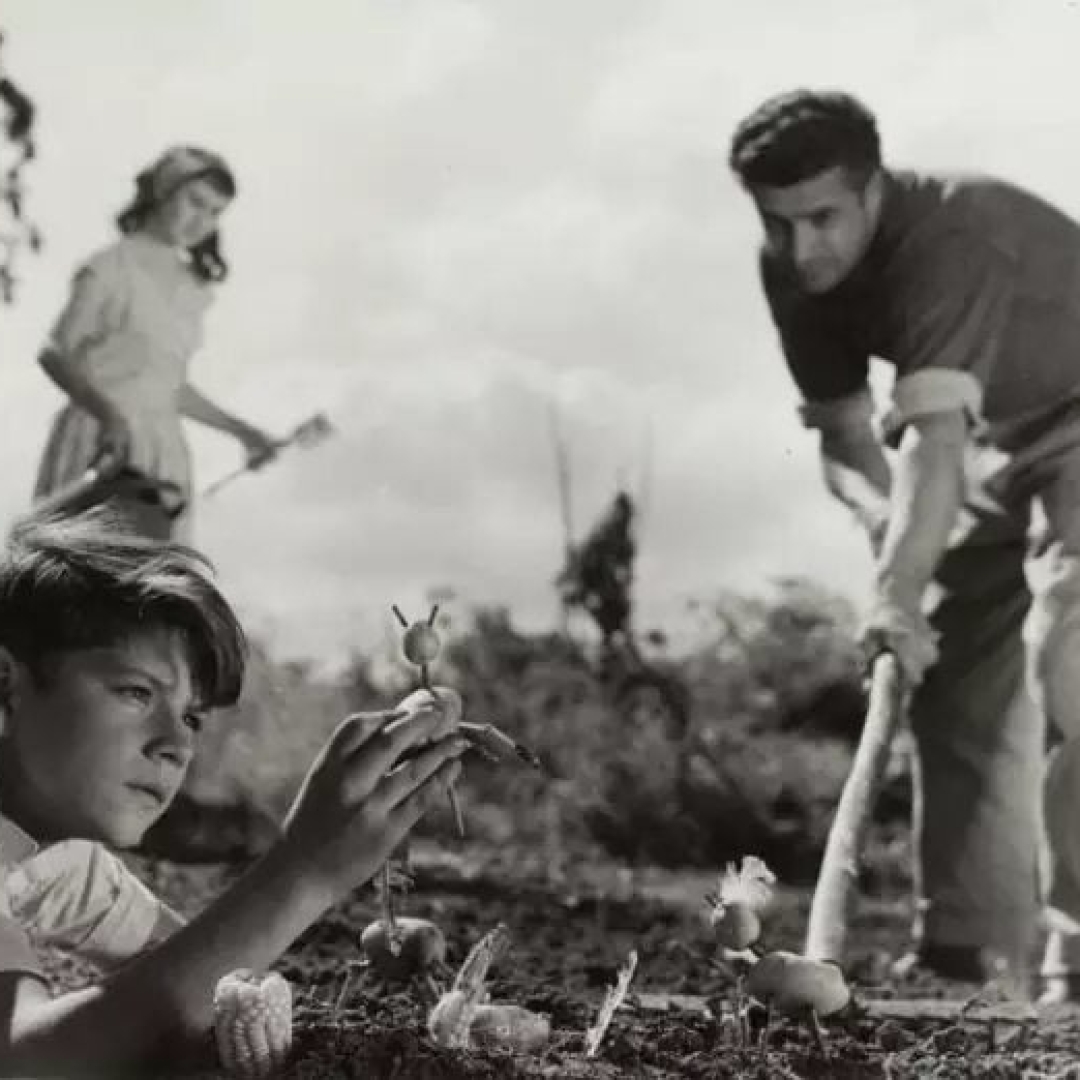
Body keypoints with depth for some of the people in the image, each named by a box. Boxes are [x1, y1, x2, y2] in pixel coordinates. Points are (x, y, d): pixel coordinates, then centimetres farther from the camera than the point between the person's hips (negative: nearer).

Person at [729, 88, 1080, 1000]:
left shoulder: (952, 239, -35)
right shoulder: (793, 272, -11)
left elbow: (936, 432, -45)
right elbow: (842, 429, -4)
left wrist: (903, 591, -53)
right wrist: (883, 518, -24)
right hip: (988, 432, 8)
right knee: (957, 672, 4)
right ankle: (967, 941, 8)